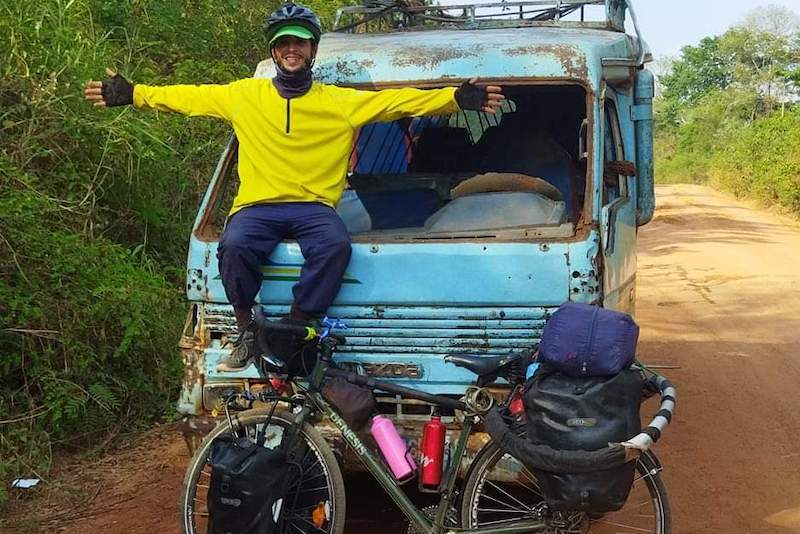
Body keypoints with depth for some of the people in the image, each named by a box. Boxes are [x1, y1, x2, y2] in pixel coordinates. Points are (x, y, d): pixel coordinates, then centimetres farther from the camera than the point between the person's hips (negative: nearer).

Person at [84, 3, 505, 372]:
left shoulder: (341, 102, 8)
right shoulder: (244, 94, 11)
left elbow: (400, 101, 3)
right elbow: (187, 97, 14)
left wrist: (458, 98, -6)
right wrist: (131, 94, 7)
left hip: (314, 205, 0)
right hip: (257, 205, 0)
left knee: (335, 246, -32)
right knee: (234, 245, -31)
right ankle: (246, 331, -7)